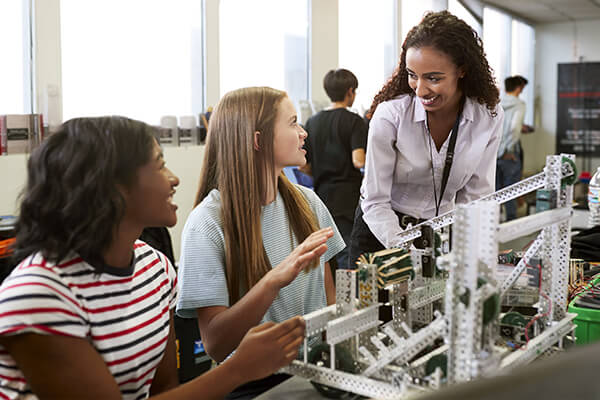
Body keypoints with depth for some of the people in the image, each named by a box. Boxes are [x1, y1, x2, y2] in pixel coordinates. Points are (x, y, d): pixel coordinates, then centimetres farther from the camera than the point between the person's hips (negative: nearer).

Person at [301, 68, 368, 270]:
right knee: (346, 258, -2)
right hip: (347, 200, -6)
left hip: (322, 197, 6)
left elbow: (304, 166, 9)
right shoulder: (354, 121, -7)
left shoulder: (312, 122, 9)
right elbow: (358, 161, -19)